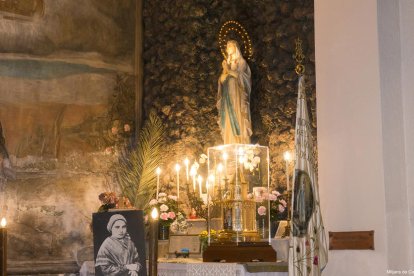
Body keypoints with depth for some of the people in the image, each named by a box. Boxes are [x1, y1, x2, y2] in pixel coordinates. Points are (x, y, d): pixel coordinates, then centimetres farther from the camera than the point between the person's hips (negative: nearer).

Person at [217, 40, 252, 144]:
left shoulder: (241, 62, 2)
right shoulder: (227, 62, 17)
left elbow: (239, 75, -12)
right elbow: (222, 80, 9)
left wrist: (229, 70, -20)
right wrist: (225, 71, -9)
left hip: (237, 97, -5)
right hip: (228, 97, 5)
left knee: (238, 121, -10)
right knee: (229, 123, -1)